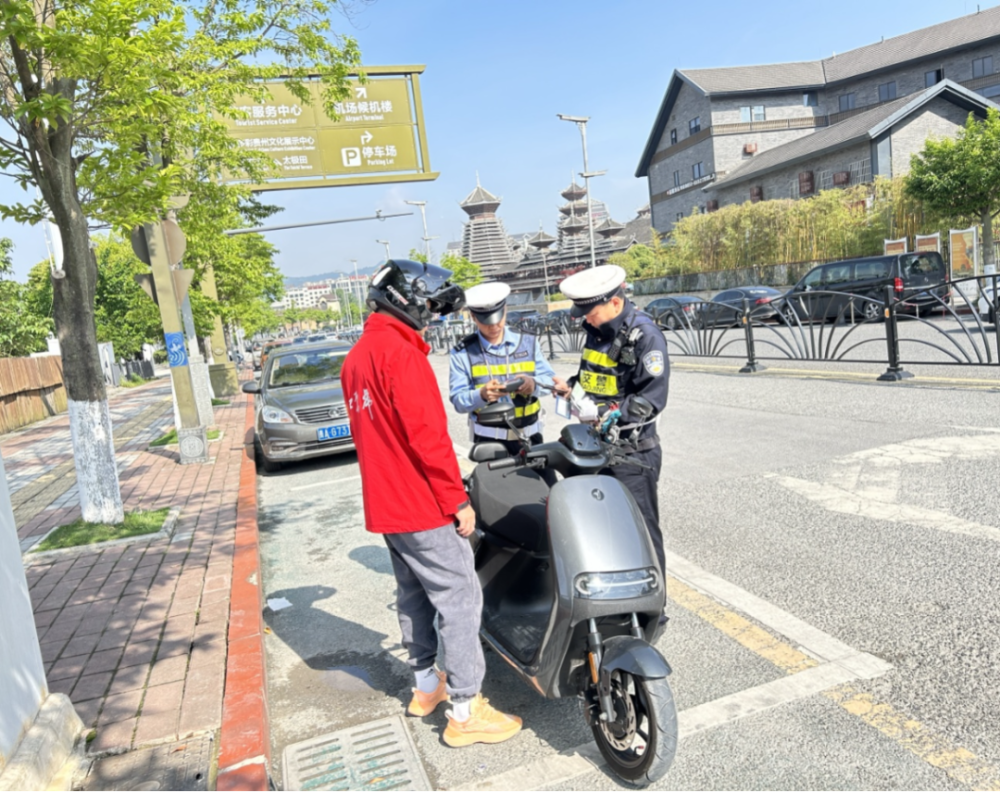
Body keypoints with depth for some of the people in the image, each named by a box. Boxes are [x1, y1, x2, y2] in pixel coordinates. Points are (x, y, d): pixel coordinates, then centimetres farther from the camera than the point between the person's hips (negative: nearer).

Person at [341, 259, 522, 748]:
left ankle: (426, 687, 34)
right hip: (423, 508, -10)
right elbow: (428, 435, -23)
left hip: (384, 505, 10)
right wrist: (457, 500, -17)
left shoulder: (356, 358, 12)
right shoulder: (402, 354, -19)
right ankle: (465, 712, 8)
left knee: (413, 595, 20)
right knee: (458, 601, 0)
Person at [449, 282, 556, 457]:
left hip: (529, 436, 3)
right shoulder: (462, 353, -3)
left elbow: (550, 380, 4)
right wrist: (481, 395, -29)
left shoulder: (528, 343, 6)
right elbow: (458, 400, -8)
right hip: (489, 439, -3)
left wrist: (534, 384, -19)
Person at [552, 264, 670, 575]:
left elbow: (652, 398, -21)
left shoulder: (645, 335, -16)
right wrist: (571, 385, 4)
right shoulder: (596, 330, 10)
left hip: (631, 450, -8)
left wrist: (604, 412, -28)